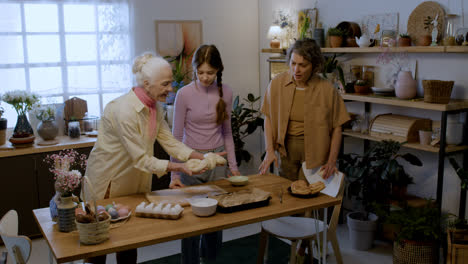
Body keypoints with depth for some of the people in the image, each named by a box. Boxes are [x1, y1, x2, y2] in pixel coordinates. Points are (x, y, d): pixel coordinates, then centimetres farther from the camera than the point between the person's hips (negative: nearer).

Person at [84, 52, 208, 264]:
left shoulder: (154, 107, -3)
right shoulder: (124, 110, -29)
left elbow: (169, 141, -2)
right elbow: (141, 160, -28)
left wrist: (201, 157, -12)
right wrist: (177, 167, -32)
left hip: (133, 183, 7)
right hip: (107, 183, -7)